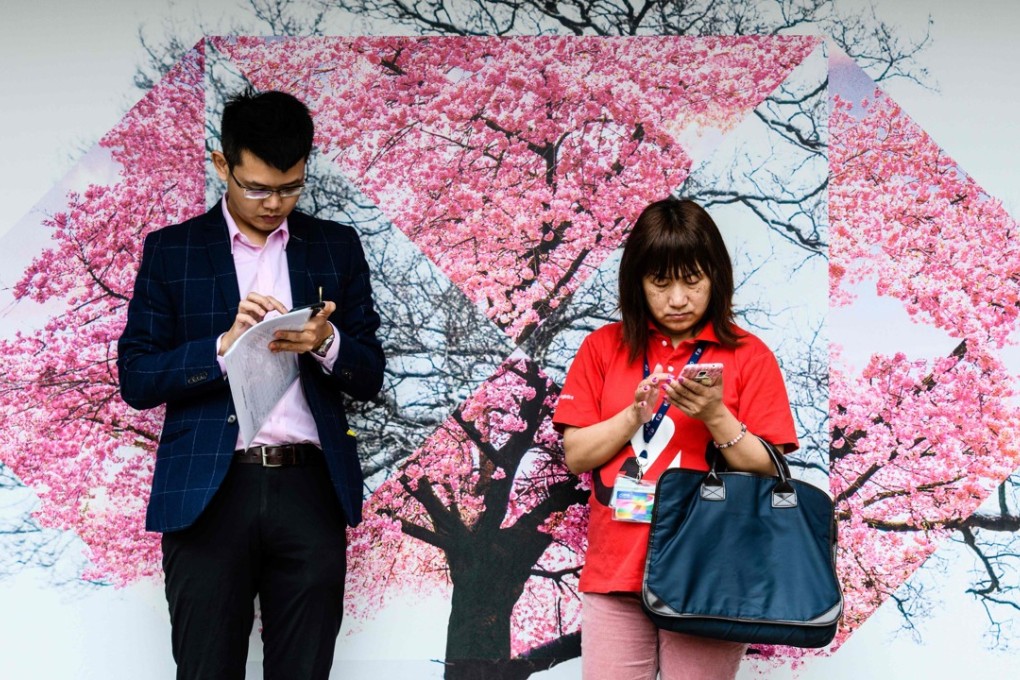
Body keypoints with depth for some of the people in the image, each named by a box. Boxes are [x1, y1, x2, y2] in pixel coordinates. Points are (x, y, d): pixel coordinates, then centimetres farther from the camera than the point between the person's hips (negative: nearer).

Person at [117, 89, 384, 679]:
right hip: (208, 493, -1)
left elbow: (370, 377, 11)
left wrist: (326, 342, -11)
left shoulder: (337, 247, 12)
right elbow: (136, 379, 1)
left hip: (311, 491, 1)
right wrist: (227, 343, -14)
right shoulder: (170, 250, 7)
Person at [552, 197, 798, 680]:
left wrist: (716, 417, -17)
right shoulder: (604, 347, 7)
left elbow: (769, 472, -2)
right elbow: (576, 456, 3)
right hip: (615, 567, 2)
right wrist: (637, 412, -12)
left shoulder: (748, 356, 2)